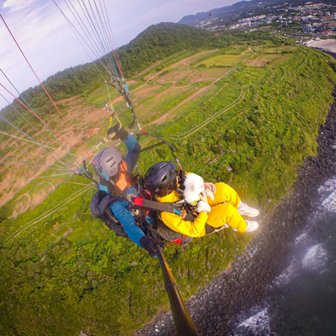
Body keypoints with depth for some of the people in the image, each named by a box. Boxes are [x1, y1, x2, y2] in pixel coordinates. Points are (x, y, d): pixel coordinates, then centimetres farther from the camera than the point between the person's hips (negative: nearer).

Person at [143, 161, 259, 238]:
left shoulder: (164, 186, -22)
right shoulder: (167, 214, -39)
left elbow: (189, 177, -3)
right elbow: (194, 231, -28)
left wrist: (203, 185, -19)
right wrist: (205, 207, -29)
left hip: (196, 203, 6)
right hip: (199, 226, -6)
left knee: (223, 189, -10)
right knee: (227, 209, -22)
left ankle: (239, 208, 20)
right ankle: (243, 227, 12)